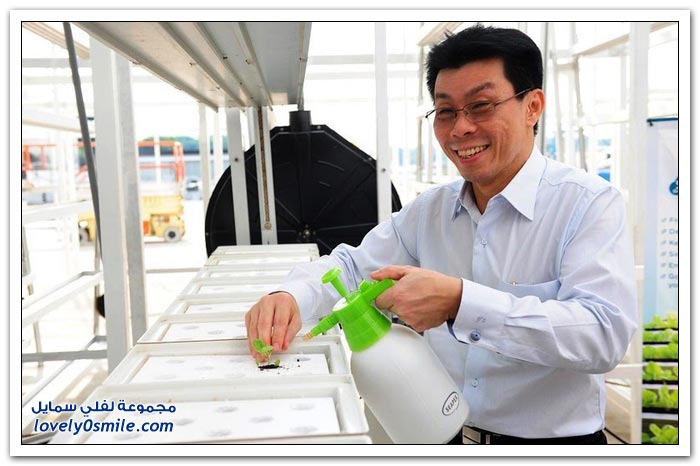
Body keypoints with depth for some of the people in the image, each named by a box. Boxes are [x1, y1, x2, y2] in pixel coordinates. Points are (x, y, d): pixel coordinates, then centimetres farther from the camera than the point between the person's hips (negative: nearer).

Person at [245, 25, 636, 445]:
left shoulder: (588, 203, -12)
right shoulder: (430, 210, 5)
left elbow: (605, 333, -23)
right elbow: (352, 264, 10)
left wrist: (461, 303, -32)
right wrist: (292, 297, -11)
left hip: (554, 440, -4)